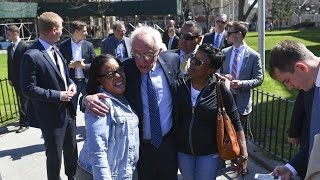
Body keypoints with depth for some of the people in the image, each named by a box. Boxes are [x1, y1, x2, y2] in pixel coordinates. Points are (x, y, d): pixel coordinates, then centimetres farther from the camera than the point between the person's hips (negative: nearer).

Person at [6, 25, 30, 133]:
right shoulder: (9, 48, 10)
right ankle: (26, 119, 28)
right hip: (15, 80, 7)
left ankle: (24, 124, 5)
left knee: (23, 102, -2)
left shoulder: (25, 47, -12)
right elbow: (9, 64, 14)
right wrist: (10, 78, 10)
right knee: (21, 101, 15)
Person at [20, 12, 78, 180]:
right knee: (54, 154, 12)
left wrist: (70, 83, -3)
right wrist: (58, 95, -20)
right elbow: (28, 89, -20)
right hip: (51, 115, -8)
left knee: (72, 149, 24)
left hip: (67, 110, 8)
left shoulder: (55, 49, 6)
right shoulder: (32, 56, -20)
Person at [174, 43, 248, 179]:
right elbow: (174, 116, -6)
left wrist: (244, 155, -11)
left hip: (209, 153, -3)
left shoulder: (221, 91, -15)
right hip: (182, 150, 3)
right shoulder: (180, 85, -8)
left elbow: (235, 123, -9)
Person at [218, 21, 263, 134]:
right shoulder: (224, 52, 3)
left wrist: (242, 83, -21)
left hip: (242, 101, -3)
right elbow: (218, 72, 11)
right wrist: (223, 77, -12)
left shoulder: (254, 56, -7)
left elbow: (259, 79, -5)